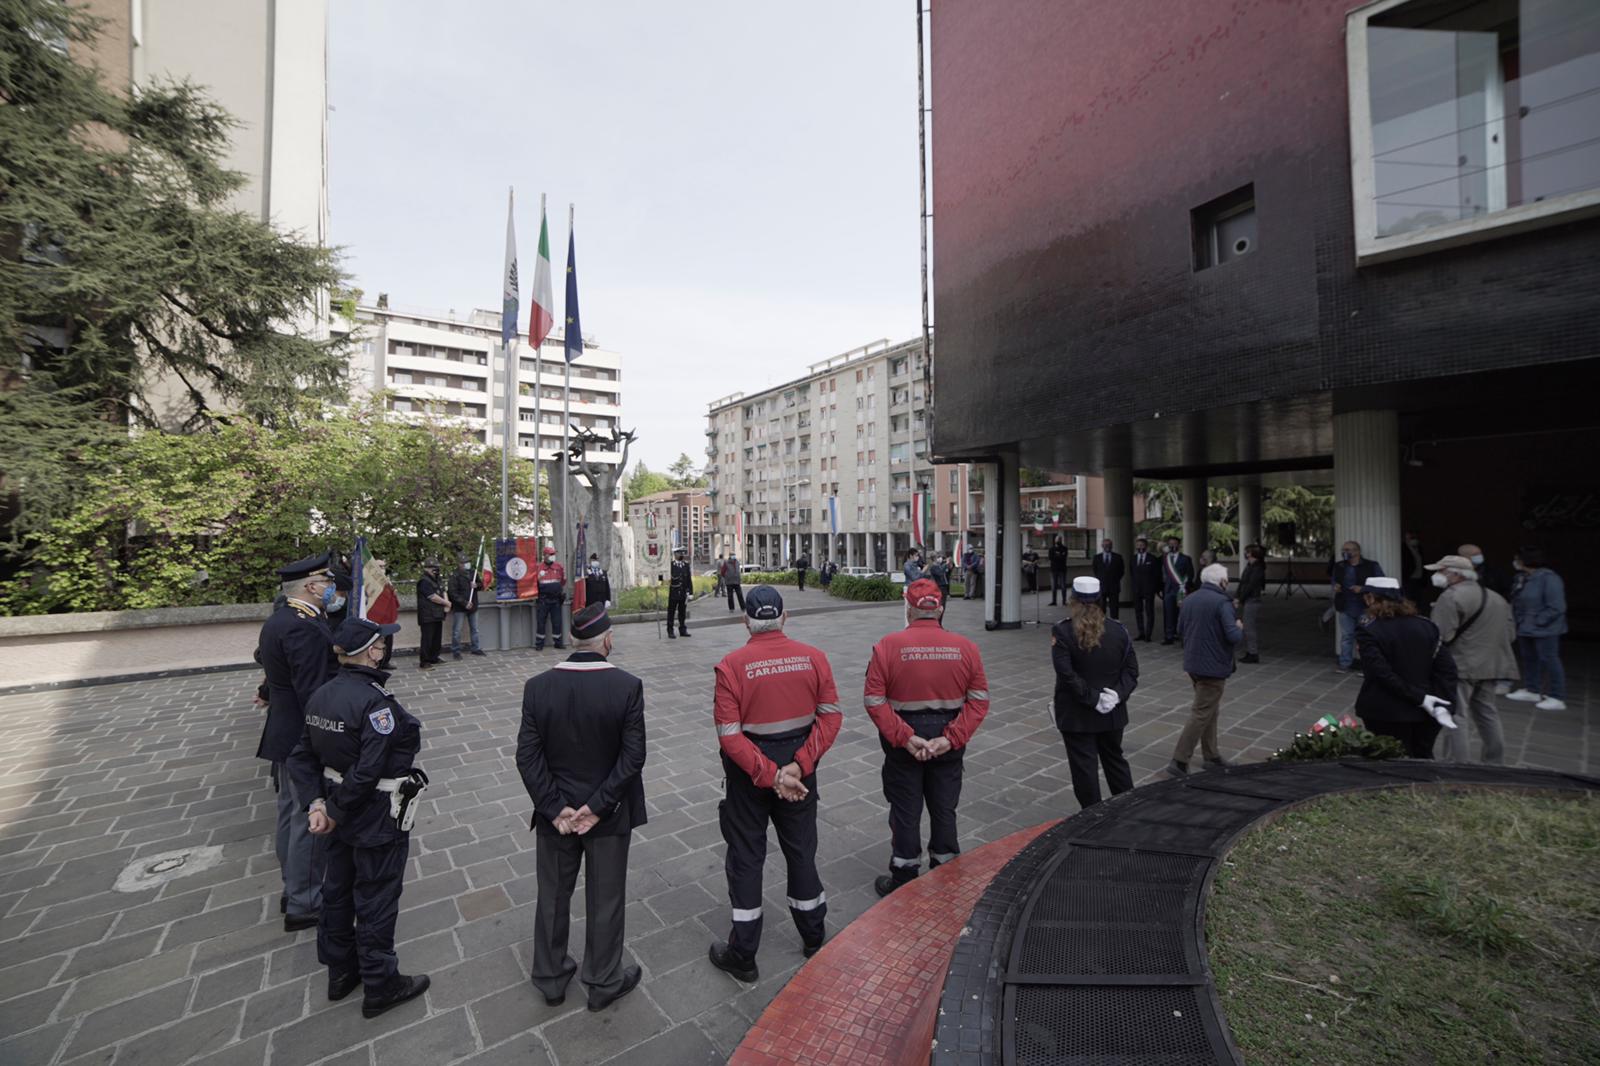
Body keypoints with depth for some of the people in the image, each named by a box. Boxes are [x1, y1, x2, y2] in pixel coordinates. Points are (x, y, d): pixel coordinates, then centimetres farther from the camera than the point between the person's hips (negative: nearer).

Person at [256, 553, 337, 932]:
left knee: (291, 813, 20)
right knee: (312, 819, 2)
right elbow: (314, 694, -26)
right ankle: (304, 904, 15)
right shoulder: (305, 628, -25)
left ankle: (293, 889, 34)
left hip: (286, 734, 11)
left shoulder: (278, 620, 8)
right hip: (307, 740, -11)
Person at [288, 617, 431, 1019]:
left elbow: (302, 757, 2)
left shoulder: (322, 695, -2)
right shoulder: (376, 702, -28)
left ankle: (340, 972, 43)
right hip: (377, 819, -8)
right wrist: (334, 811, -11)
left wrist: (316, 801, -2)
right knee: (376, 899, 8)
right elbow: (368, 770, -28)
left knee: (338, 889, 24)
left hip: (343, 817, 8)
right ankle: (380, 987, 27)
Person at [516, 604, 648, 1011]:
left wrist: (555, 808, -6)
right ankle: (603, 983, 35)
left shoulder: (538, 687, -11)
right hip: (608, 814, -2)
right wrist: (597, 806, -12)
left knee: (552, 897, 23)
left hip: (555, 814, 3)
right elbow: (633, 756, -20)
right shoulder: (628, 686, -19)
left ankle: (550, 978, 43)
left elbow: (527, 756, -10)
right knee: (605, 900, 17)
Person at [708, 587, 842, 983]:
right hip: (798, 764, 3)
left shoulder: (731, 665, -17)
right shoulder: (813, 657, -9)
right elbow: (830, 716, -10)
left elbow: (730, 735, -20)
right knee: (801, 851, 22)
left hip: (747, 773, -3)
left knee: (746, 859, 15)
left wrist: (770, 775, -18)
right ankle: (814, 941, 41)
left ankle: (742, 956, 31)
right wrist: (798, 766, -13)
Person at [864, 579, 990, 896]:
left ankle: (903, 880, 29)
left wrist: (905, 738, -15)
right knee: (944, 810, 20)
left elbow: (874, 700, -17)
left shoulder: (888, 646, -14)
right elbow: (979, 700, -8)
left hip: (903, 743, -2)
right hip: (949, 742, 3)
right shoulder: (965, 647, -7)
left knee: (905, 811, 14)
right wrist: (952, 738, -10)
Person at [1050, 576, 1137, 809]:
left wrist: (1092, 698, -15)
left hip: (1077, 714, -5)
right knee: (1115, 759, 23)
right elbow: (1131, 669, -2)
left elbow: (1067, 674, -22)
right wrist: (1118, 694, -9)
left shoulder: (1062, 630, -15)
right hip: (1112, 711, 5)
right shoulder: (1119, 629, -1)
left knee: (1084, 766, 7)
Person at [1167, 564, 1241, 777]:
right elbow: (1233, 636, -21)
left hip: (1192, 664, 8)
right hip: (1213, 666, -8)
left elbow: (1180, 628, 14)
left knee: (1209, 710, 22)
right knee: (1201, 714, -2)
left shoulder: (1189, 599, 6)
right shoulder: (1222, 602, -17)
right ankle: (1179, 761, -2)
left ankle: (1211, 755, 33)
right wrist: (1240, 628, -1)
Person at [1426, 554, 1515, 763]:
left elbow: (1440, 636, -22)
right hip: (1491, 666, 9)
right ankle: (1495, 763, 28)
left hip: (1461, 667, -9)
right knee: (1486, 714, 19)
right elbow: (1511, 634, 21)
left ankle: (1458, 767, -3)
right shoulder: (1496, 597, 16)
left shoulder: (1451, 597, -15)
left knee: (1453, 717, -4)